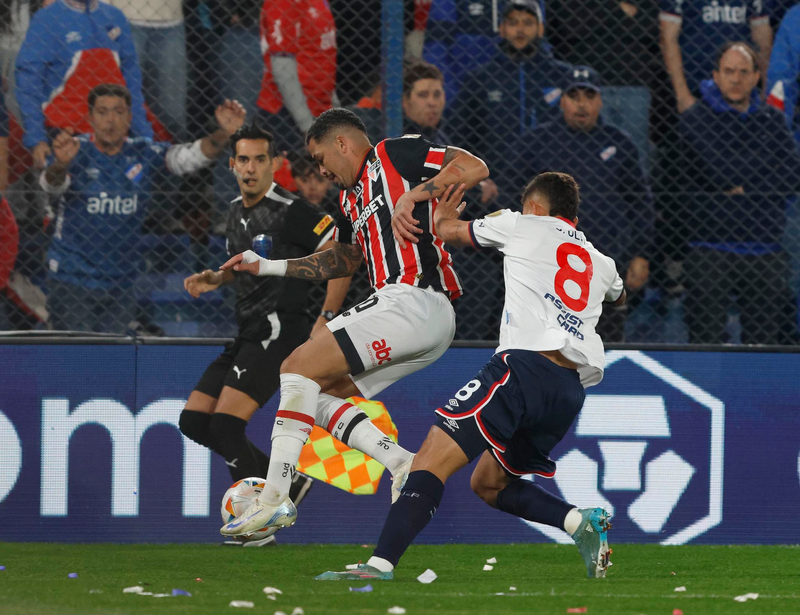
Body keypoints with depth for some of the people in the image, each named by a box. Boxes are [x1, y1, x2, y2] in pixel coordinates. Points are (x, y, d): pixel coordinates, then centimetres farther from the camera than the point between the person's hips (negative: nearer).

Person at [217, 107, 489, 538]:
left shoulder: (395, 155, 0)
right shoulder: (352, 196, 26)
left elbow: (475, 167, -10)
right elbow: (344, 260, 40)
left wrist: (414, 195, -18)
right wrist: (268, 267, 36)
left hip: (413, 302, -10)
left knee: (299, 367, -12)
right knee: (323, 396, 11)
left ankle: (275, 497, -17)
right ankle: (405, 466, -5)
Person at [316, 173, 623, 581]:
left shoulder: (523, 225, 13)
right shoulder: (601, 263, 27)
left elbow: (450, 232, 25)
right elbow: (619, 296, 52)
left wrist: (443, 217, 46)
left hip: (525, 365, -7)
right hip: (572, 389, 7)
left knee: (433, 458, -15)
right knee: (487, 484, 23)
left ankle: (381, 562, -32)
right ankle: (580, 522, 2)